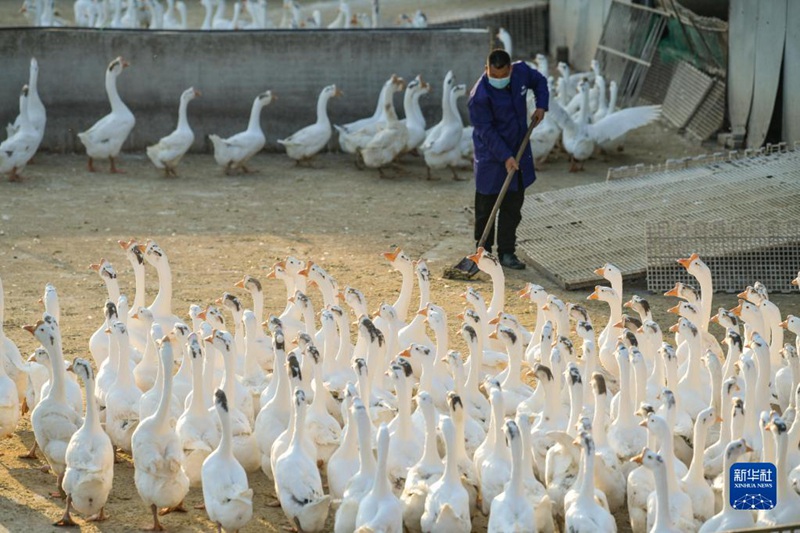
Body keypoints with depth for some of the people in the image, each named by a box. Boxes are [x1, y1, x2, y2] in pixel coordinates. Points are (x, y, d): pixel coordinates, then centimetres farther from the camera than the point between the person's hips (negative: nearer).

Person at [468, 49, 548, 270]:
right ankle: (483, 251, 18)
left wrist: (541, 105, 1)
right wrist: (505, 157, -25)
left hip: (518, 153, 5)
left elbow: (540, 81, 16)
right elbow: (486, 131, -21)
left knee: (513, 206, 7)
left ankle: (507, 253, 12)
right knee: (486, 206, 4)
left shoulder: (521, 71, -7)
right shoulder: (480, 96, -24)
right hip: (491, 156, -5)